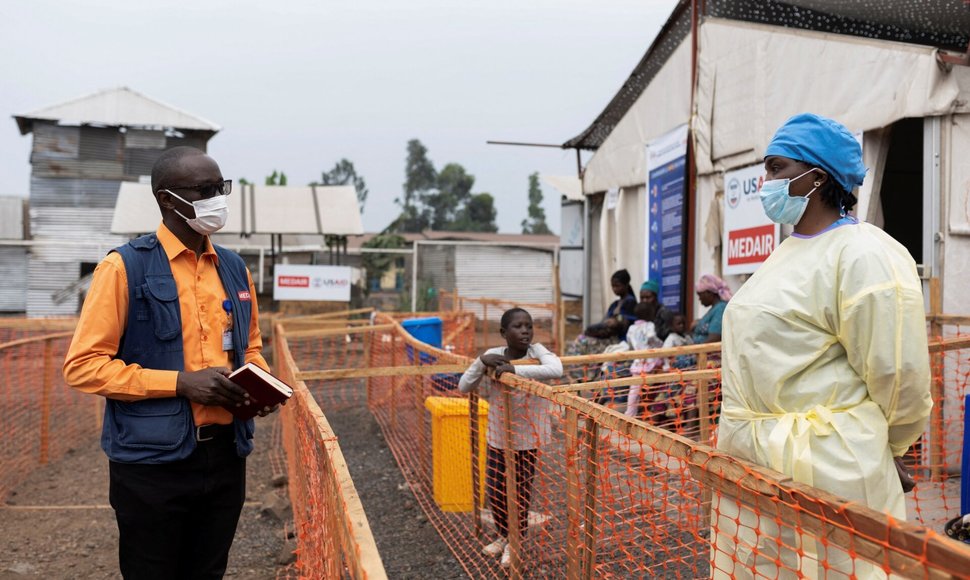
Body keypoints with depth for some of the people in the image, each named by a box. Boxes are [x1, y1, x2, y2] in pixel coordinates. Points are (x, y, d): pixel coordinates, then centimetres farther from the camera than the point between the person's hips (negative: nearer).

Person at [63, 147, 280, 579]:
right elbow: (83, 365, -12)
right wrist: (181, 382, -20)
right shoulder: (125, 266, -9)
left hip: (225, 454, 5)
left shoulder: (234, 268, 9)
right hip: (153, 460, -5)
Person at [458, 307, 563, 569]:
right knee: (495, 491, 14)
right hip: (498, 436, 3)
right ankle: (503, 535, 42)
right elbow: (463, 387, -9)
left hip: (528, 437, -3)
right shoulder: (492, 354, -11)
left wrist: (515, 369, -38)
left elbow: (556, 370, -39)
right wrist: (481, 362, -25)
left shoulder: (536, 351, -18)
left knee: (521, 491, 11)